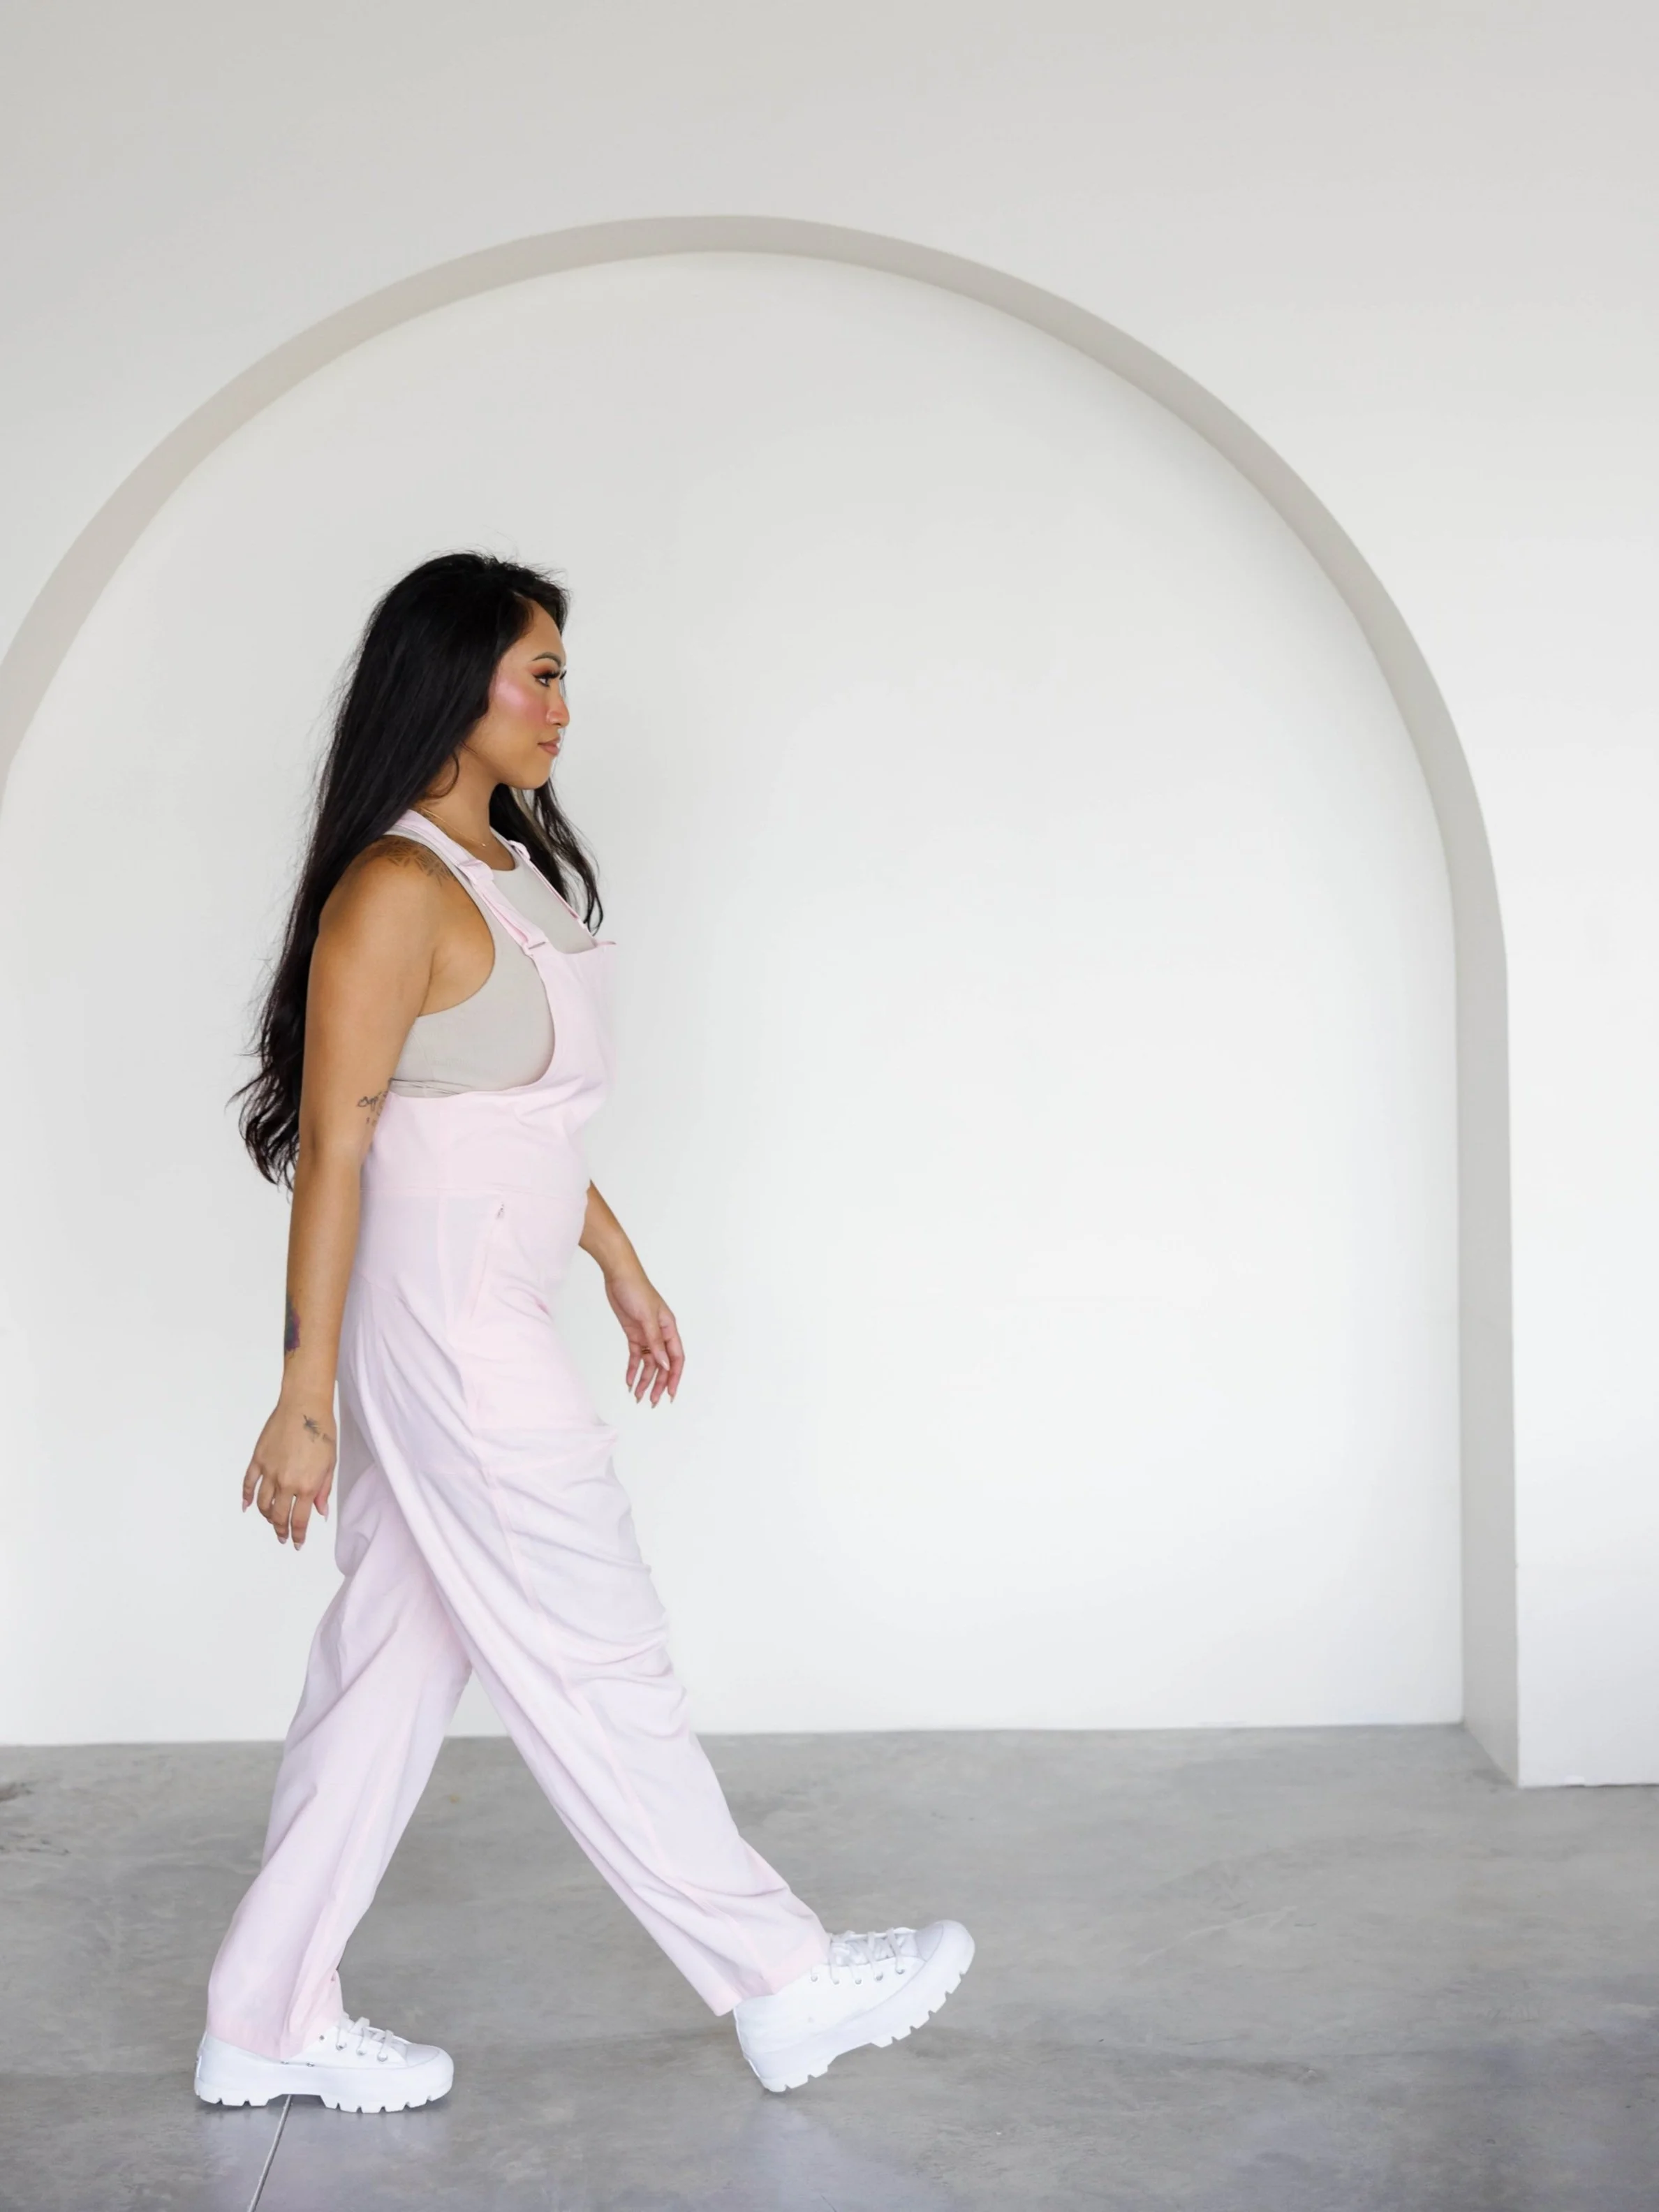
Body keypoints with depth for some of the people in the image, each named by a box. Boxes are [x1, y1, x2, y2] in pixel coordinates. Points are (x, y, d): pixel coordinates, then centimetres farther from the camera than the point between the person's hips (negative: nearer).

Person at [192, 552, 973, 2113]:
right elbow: (332, 1150, -18)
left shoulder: (511, 865, 13)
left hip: (487, 1322, 10)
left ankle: (267, 2025, 25)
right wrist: (303, 1398, -18)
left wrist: (622, 1265, 24)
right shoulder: (398, 890, -17)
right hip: (443, 1325, -10)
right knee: (593, 1666, 3)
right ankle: (784, 1987, 17)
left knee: (397, 1659, 13)